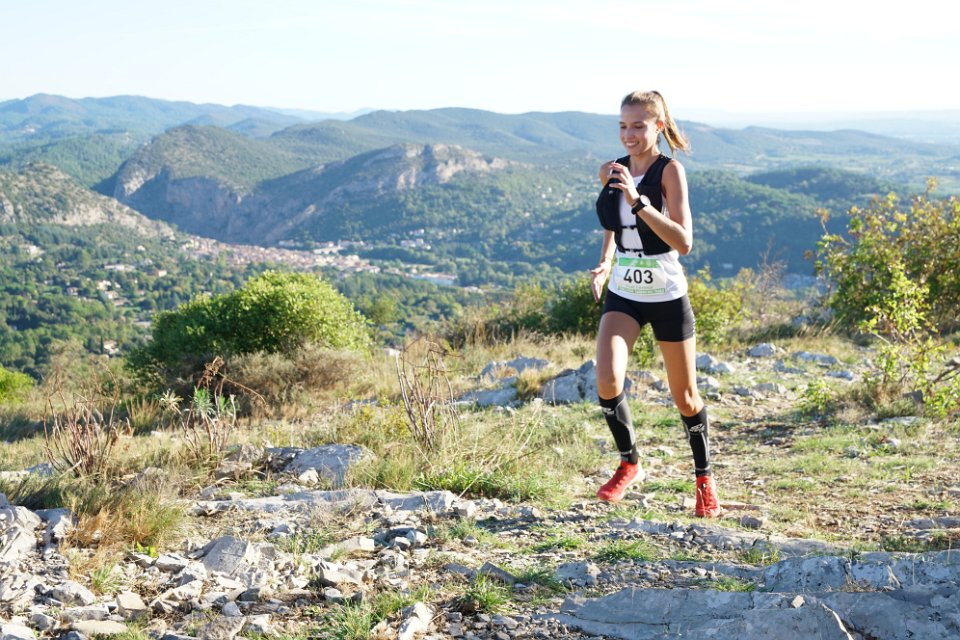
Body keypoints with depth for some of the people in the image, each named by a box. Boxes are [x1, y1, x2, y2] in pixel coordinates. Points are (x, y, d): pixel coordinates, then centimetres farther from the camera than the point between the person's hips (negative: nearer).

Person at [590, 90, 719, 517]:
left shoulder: (670, 170, -13)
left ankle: (704, 479, 30)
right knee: (607, 381, -18)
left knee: (684, 398, 8)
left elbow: (684, 242, -24)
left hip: (667, 296, -3)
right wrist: (605, 264, 4)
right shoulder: (610, 172, 2)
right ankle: (629, 464, 7)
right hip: (622, 294, 3)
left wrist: (638, 201, -31)